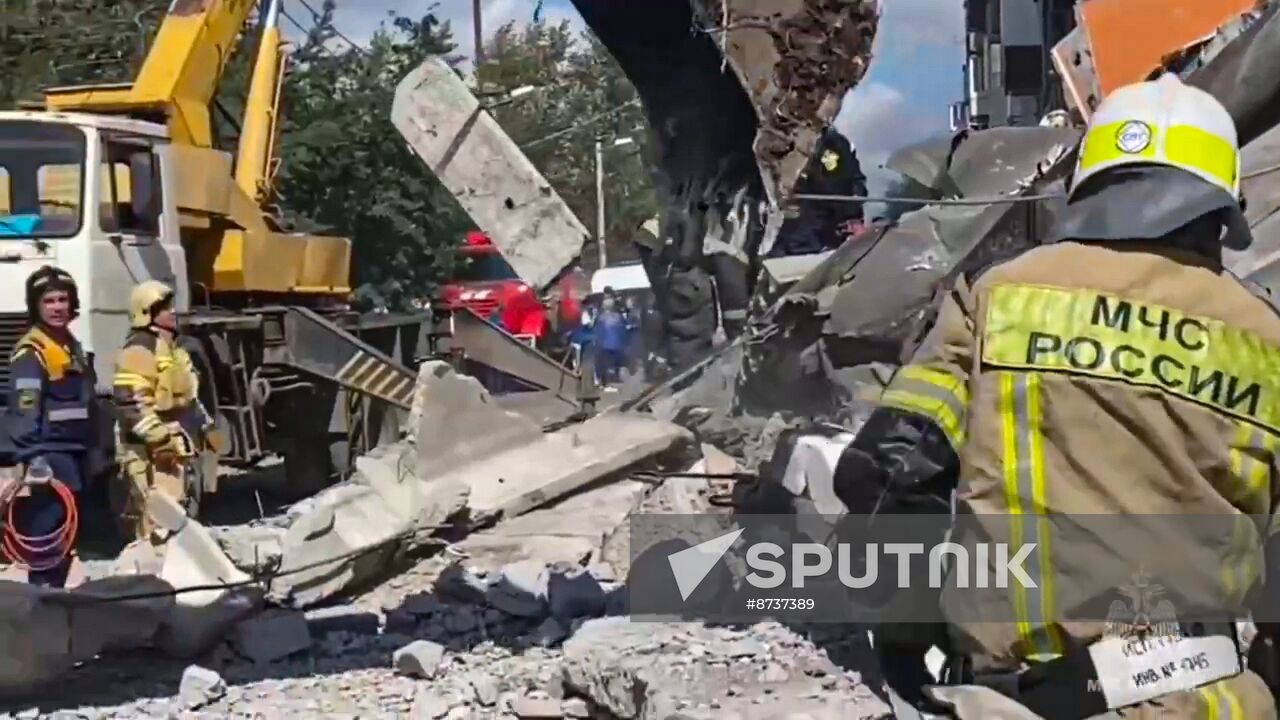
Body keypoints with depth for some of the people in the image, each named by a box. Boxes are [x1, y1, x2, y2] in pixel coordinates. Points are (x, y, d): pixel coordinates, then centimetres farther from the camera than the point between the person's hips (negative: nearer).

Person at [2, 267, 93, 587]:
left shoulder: (73, 347, 17)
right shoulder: (30, 352, -13)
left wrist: (91, 452, 24)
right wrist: (32, 457, -26)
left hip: (73, 454, 9)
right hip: (48, 456, -9)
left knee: (66, 536, 14)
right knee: (47, 536, -12)